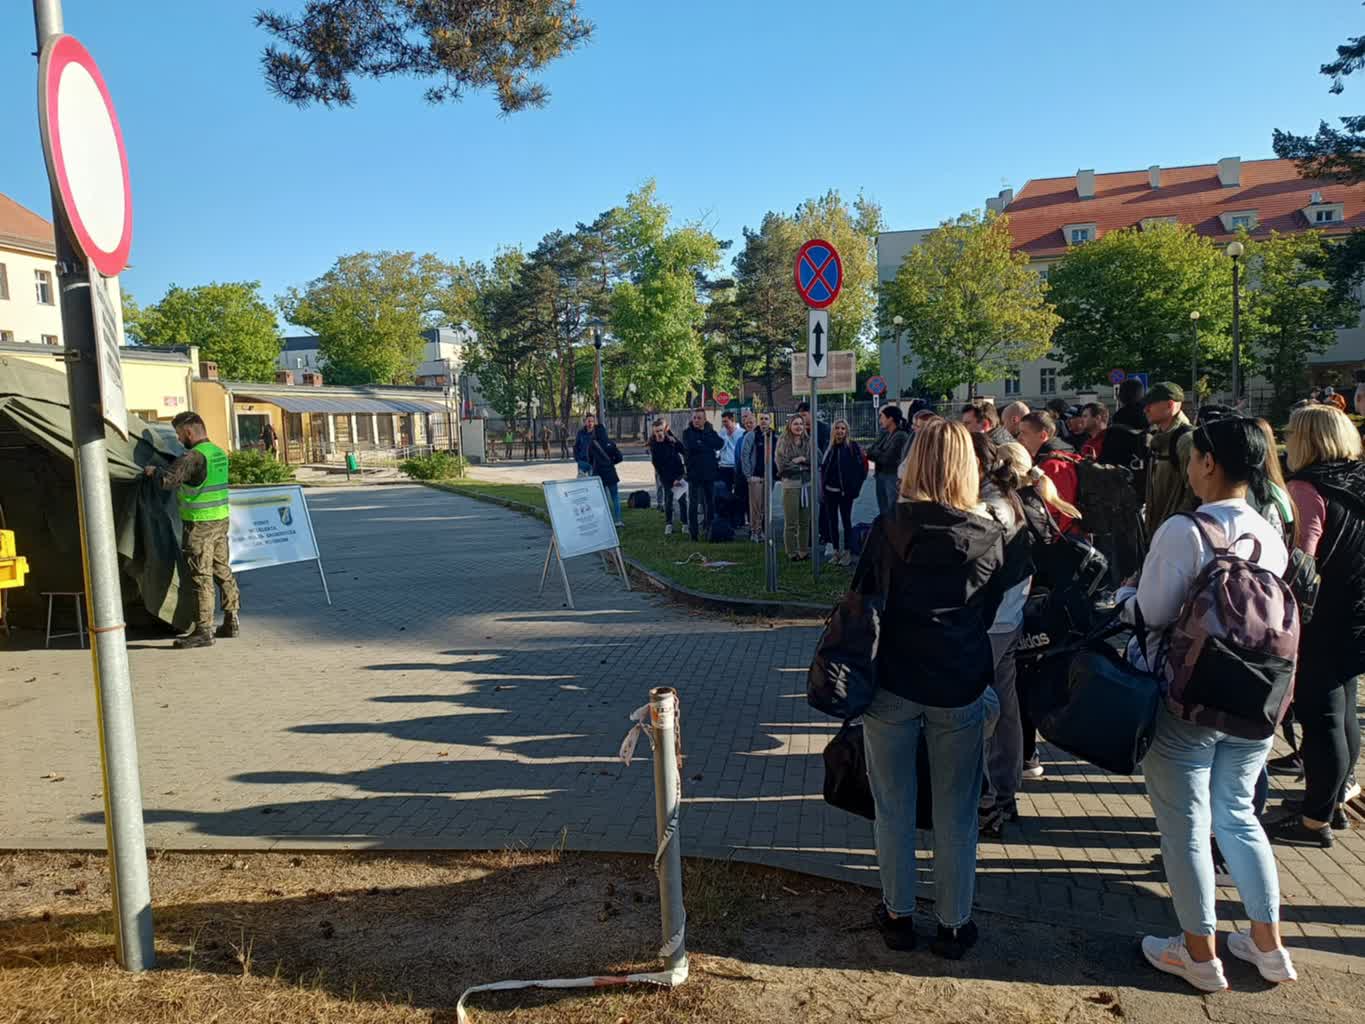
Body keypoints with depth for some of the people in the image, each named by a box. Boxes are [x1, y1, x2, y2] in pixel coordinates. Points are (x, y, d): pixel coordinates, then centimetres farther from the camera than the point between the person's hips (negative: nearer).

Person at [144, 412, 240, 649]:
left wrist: (154, 471, -4)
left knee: (201, 577, -4)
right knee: (223, 571, 15)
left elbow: (168, 480, -26)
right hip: (221, 519, 8)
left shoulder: (193, 456, -17)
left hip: (199, 524, -8)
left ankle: (203, 631, -1)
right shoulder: (219, 453, 10)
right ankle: (232, 621, 22)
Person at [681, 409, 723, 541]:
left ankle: (709, 529, 19)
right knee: (693, 503, 0)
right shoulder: (687, 432, 0)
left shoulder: (710, 432, 9)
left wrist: (704, 435, -11)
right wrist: (708, 446, -9)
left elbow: (720, 444, -9)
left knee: (710, 503, 8)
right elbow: (691, 446, -19)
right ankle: (693, 532, 6)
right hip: (694, 473, -3)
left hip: (709, 472, 3)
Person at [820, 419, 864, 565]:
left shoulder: (852, 446, -6)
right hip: (830, 491, 5)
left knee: (846, 520, 3)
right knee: (832, 521, 8)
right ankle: (835, 551, 18)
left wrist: (854, 487, -12)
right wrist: (822, 485, 6)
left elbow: (860, 467, -9)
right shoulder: (830, 447, 8)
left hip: (845, 491, -5)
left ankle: (847, 552, 9)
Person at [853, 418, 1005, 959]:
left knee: (894, 806, 14)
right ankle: (953, 924, 24)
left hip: (892, 684, -1)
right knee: (956, 813, 13)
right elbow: (989, 613, 7)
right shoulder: (988, 537, -5)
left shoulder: (888, 528, -8)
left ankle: (898, 914, 27)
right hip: (960, 689, 1)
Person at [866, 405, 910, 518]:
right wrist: (871, 452, -17)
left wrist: (871, 452, -4)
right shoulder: (884, 433, 11)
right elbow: (871, 448, 5)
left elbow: (887, 458, -16)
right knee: (883, 512, 15)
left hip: (894, 478, -8)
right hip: (880, 476, 8)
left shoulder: (901, 436, -13)